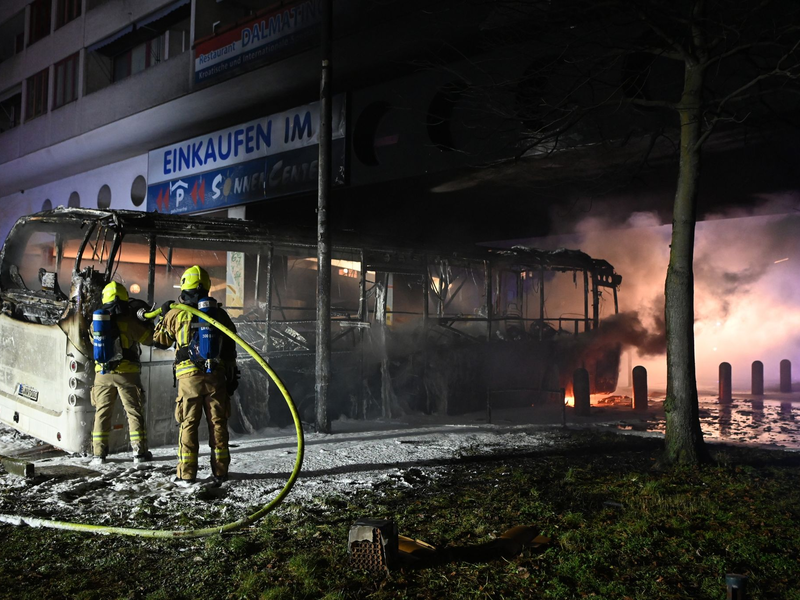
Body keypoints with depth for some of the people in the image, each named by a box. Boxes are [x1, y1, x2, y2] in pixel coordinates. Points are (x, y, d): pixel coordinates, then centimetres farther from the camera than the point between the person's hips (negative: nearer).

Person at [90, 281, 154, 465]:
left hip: (102, 373, 3)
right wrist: (146, 322, 16)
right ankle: (140, 451, 4)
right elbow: (149, 338, -2)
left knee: (102, 412, 12)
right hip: (126, 373, -3)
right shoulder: (128, 321, -11)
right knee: (134, 412, 5)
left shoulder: (96, 321, 2)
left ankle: (99, 453, 10)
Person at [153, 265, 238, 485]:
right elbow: (230, 349, 9)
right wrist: (231, 377, 17)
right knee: (218, 422, 7)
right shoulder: (219, 313, 4)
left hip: (188, 376, -1)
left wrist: (163, 315, 28)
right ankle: (220, 471, 11)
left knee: (188, 424, 5)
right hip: (216, 376, 2)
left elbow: (160, 340, 14)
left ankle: (187, 472, 5)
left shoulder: (176, 314, -1)